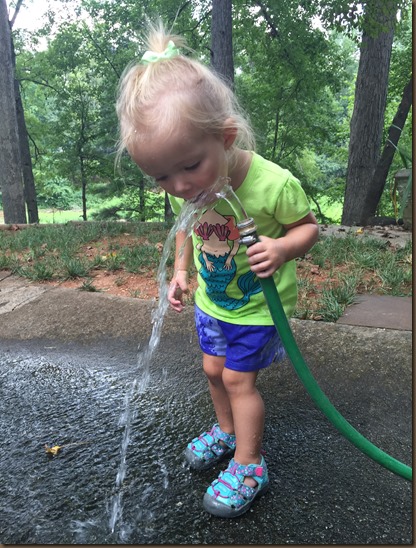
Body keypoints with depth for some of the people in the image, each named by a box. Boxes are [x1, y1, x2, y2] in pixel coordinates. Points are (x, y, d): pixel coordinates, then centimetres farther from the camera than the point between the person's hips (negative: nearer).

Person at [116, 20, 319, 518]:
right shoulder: (182, 191, -13)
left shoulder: (272, 183, -30)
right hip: (211, 300, 6)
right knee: (214, 370, 18)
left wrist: (281, 248, -33)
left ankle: (248, 466, 23)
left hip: (258, 305, -5)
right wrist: (181, 272, 1)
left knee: (237, 378, 2)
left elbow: (308, 226, -14)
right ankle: (226, 431, 45)